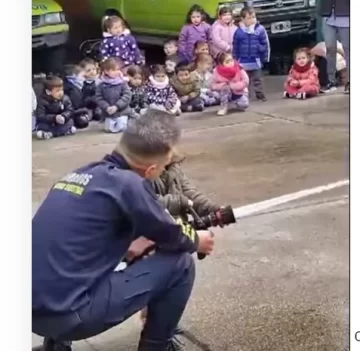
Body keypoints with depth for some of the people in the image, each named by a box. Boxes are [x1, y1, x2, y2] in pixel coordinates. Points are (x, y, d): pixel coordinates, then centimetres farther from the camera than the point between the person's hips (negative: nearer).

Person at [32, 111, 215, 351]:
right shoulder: (127, 184, -12)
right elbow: (173, 238, 3)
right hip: (67, 314, -8)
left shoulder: (82, 173, 11)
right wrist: (196, 241, 24)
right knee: (180, 264, 0)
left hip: (34, 308, 8)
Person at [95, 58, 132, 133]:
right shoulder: (101, 85, -2)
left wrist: (116, 106, -20)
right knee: (108, 128, -5)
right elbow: (99, 99, -3)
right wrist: (106, 107, -18)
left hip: (122, 112, -2)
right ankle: (113, 122, 25)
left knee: (120, 127, -15)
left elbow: (127, 96, -12)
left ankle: (128, 121, 16)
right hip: (109, 113, 2)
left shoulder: (122, 83, -6)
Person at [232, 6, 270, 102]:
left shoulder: (260, 29, -7)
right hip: (243, 61, 0)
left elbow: (265, 44, -1)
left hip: (256, 60, 0)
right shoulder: (238, 32, -7)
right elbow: (235, 48, 2)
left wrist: (265, 57, 0)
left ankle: (260, 94, 18)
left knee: (257, 79, 10)